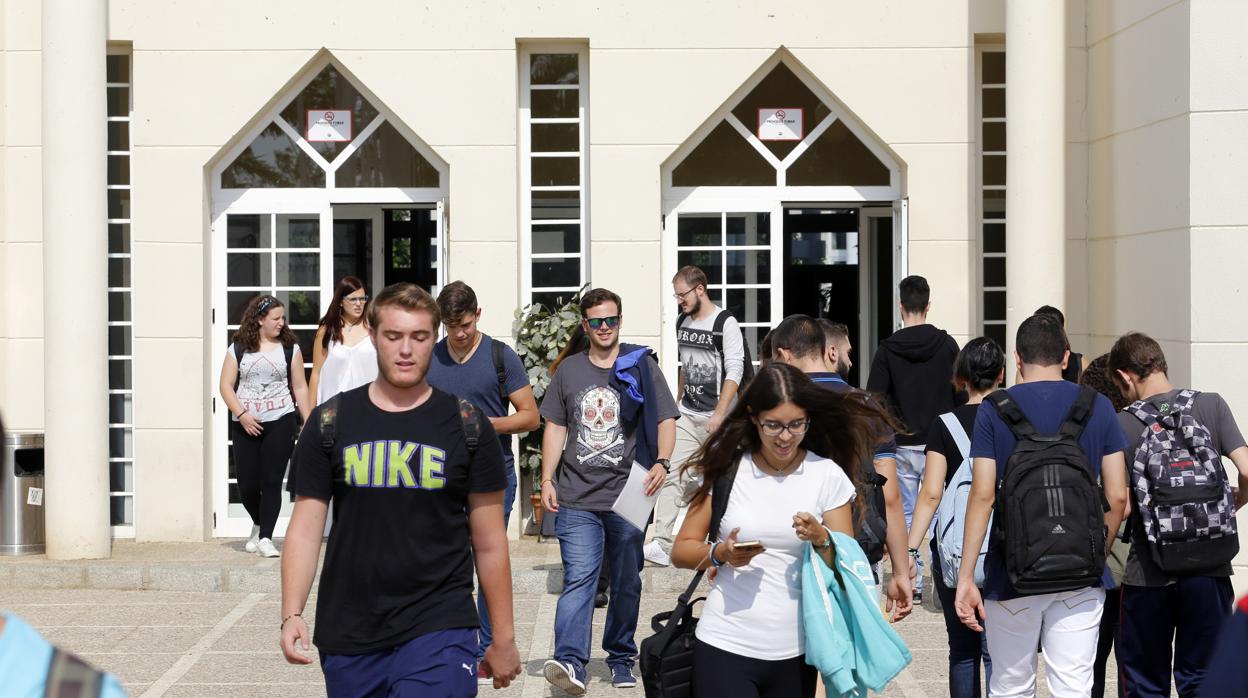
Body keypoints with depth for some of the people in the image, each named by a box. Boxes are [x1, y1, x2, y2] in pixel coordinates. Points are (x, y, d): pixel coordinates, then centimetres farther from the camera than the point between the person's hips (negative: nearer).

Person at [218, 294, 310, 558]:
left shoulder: (290, 347, 6)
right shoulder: (239, 348, 5)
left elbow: (300, 387, 7)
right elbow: (226, 385, 2)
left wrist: (309, 422, 2)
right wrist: (241, 414, -11)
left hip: (280, 422, -1)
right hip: (246, 425, 1)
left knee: (271, 481, -6)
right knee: (247, 484, 1)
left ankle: (266, 538, -1)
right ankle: (258, 524, 29)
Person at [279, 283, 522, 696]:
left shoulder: (468, 427, 1)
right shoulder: (330, 424, 4)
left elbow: (489, 543, 4)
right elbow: (305, 530, 3)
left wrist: (504, 638, 5)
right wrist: (291, 615, -10)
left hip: (439, 630, -2)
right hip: (348, 638, 2)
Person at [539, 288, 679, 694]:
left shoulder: (641, 366, 5)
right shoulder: (569, 369, 11)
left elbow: (665, 420, 2)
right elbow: (555, 428, 13)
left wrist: (662, 462, -15)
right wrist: (547, 480, 5)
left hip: (628, 496, 0)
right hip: (577, 497, 0)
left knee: (626, 583, 10)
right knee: (578, 579, -13)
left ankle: (621, 659, 23)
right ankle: (570, 661, -23)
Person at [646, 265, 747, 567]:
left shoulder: (725, 323, -9)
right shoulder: (682, 322, 12)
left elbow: (734, 372, -14)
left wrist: (719, 415, -18)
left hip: (717, 417, -6)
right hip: (686, 416, 6)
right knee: (672, 475, -5)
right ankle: (662, 544, -9)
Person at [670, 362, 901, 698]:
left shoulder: (828, 476, 1)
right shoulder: (727, 469, 1)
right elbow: (681, 551, 4)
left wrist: (821, 541, -17)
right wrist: (720, 554, -15)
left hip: (795, 652, 1)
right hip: (725, 645, -1)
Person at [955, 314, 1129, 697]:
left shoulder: (993, 410, -3)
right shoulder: (1097, 407, 3)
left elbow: (983, 495, -8)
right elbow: (1117, 497, 1)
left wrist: (966, 576, -6)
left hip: (1012, 575, -1)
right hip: (1080, 578, 1)